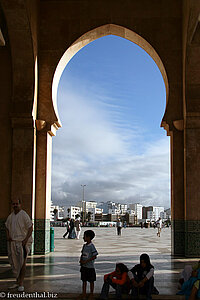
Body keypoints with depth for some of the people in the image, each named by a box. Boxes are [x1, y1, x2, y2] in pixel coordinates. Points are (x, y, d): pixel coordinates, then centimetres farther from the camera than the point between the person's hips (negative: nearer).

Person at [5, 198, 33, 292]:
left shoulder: (24, 215, -8)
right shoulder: (10, 216, 12)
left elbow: (30, 228, -10)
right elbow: (7, 227, 24)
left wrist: (26, 240, -17)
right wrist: (8, 236, 6)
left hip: (22, 242, -6)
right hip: (12, 242, 6)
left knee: (22, 263, -4)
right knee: (14, 263, 11)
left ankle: (21, 284, 2)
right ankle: (17, 281, 23)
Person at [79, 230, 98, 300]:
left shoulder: (92, 246, -16)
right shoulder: (84, 245, 7)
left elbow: (94, 256, -18)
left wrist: (86, 261, -19)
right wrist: (81, 260, -2)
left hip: (90, 266, -7)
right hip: (83, 266, 7)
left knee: (91, 281, 6)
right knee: (84, 280, 13)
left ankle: (91, 294, 17)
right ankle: (84, 293, 23)